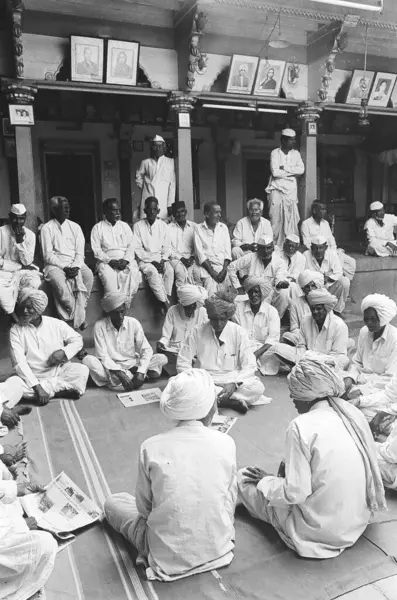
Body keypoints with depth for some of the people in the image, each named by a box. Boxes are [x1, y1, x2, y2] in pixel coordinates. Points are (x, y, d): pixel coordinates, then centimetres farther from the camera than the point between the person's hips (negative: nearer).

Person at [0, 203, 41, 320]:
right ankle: (14, 317, -9)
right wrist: (19, 266, -14)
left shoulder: (30, 235, -2)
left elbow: (27, 262, -9)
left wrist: (20, 241, -20)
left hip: (23, 271, 1)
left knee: (35, 282, -30)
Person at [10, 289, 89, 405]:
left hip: (59, 370, 0)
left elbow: (77, 340, 6)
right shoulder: (16, 330, -8)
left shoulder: (56, 324, -5)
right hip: (33, 377, 1)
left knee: (82, 370, -24)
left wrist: (64, 352, -16)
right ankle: (62, 390, -19)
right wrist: (37, 387, -25)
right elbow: (19, 363, -14)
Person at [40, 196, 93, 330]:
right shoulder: (47, 228, 2)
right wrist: (65, 267, -16)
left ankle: (77, 317, -18)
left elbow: (80, 252, 5)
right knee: (59, 280, -35)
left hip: (75, 264, 3)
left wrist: (75, 267, -15)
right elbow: (48, 255, -4)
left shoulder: (75, 227, 11)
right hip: (55, 264, -3)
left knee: (88, 275, -28)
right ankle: (79, 317, -20)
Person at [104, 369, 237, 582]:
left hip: (168, 558, -2)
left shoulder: (151, 447, -15)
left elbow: (144, 507, -3)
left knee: (112, 503, 19)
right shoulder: (226, 443, -12)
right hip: (218, 549, 3)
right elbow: (230, 502, 0)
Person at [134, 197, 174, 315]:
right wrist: (152, 261, -15)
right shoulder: (138, 226, -1)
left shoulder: (163, 225, 8)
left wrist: (163, 260, -11)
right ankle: (165, 303, -29)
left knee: (170, 270, -29)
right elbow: (137, 249, -5)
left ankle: (164, 301, -23)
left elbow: (167, 247, 7)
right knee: (153, 272, -34)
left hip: (161, 258, 3)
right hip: (144, 259, -2)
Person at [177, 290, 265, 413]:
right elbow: (182, 363, -4)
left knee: (258, 387, -29)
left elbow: (249, 366, -7)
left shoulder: (239, 332, -7)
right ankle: (232, 401, -24)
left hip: (232, 381, 0)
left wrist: (234, 384, -25)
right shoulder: (197, 332, -7)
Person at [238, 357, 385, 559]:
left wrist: (265, 480, -1)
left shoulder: (301, 426, -23)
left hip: (321, 529, -6)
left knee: (243, 477, 4)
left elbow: (295, 493, -22)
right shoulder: (354, 413, -4)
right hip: (359, 520, 6)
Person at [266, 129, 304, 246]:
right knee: (276, 221, -5)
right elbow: (275, 172, -14)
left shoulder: (295, 153, 11)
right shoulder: (275, 153, -1)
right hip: (277, 191, -4)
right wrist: (293, 172, -6)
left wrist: (285, 168, -10)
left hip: (291, 192, 4)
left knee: (292, 222, 1)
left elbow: (301, 170, -2)